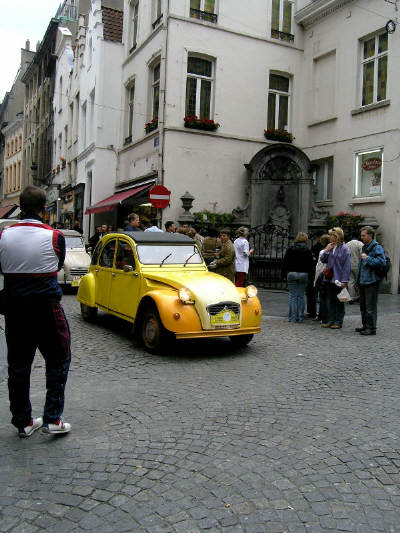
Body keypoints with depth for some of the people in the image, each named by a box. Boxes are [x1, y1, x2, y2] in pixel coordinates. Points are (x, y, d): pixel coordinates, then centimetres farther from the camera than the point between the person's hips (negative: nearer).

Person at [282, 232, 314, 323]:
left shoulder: (290, 249, 2)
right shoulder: (307, 250, 0)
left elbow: (284, 263, 3)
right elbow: (311, 264, 1)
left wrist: (284, 274, 9)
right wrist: (310, 275, 10)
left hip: (291, 274, 0)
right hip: (303, 274, 0)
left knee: (292, 296, 2)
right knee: (301, 296, 5)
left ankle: (293, 317, -1)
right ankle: (300, 317, 6)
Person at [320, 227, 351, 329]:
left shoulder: (344, 249, -9)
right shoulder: (330, 246, 9)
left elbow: (347, 266, -12)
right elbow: (322, 260, 11)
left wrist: (344, 281, -16)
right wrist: (326, 250, -6)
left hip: (338, 280, -6)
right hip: (329, 279, 6)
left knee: (338, 301, 4)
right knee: (330, 300, 11)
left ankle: (338, 322, 12)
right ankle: (330, 320, 20)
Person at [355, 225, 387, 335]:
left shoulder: (377, 247, -11)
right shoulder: (364, 247, 18)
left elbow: (382, 262, -24)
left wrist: (367, 258, -20)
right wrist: (358, 281, 22)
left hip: (371, 282, -9)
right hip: (363, 281, 9)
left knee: (370, 307, -5)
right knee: (363, 306, 16)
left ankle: (371, 328, 1)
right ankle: (365, 325, 26)